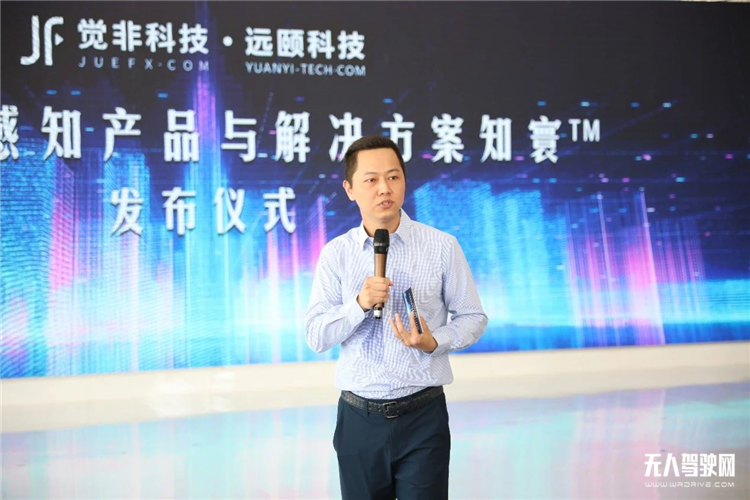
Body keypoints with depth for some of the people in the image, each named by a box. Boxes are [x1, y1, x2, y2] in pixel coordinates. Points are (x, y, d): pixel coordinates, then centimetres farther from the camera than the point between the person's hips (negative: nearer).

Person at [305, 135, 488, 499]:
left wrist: (435, 342, -17)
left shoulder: (441, 246, -3)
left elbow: (473, 317, 2)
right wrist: (359, 304, -20)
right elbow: (315, 336, -3)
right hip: (358, 418, 2)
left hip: (423, 416, -1)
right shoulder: (335, 254, 1)